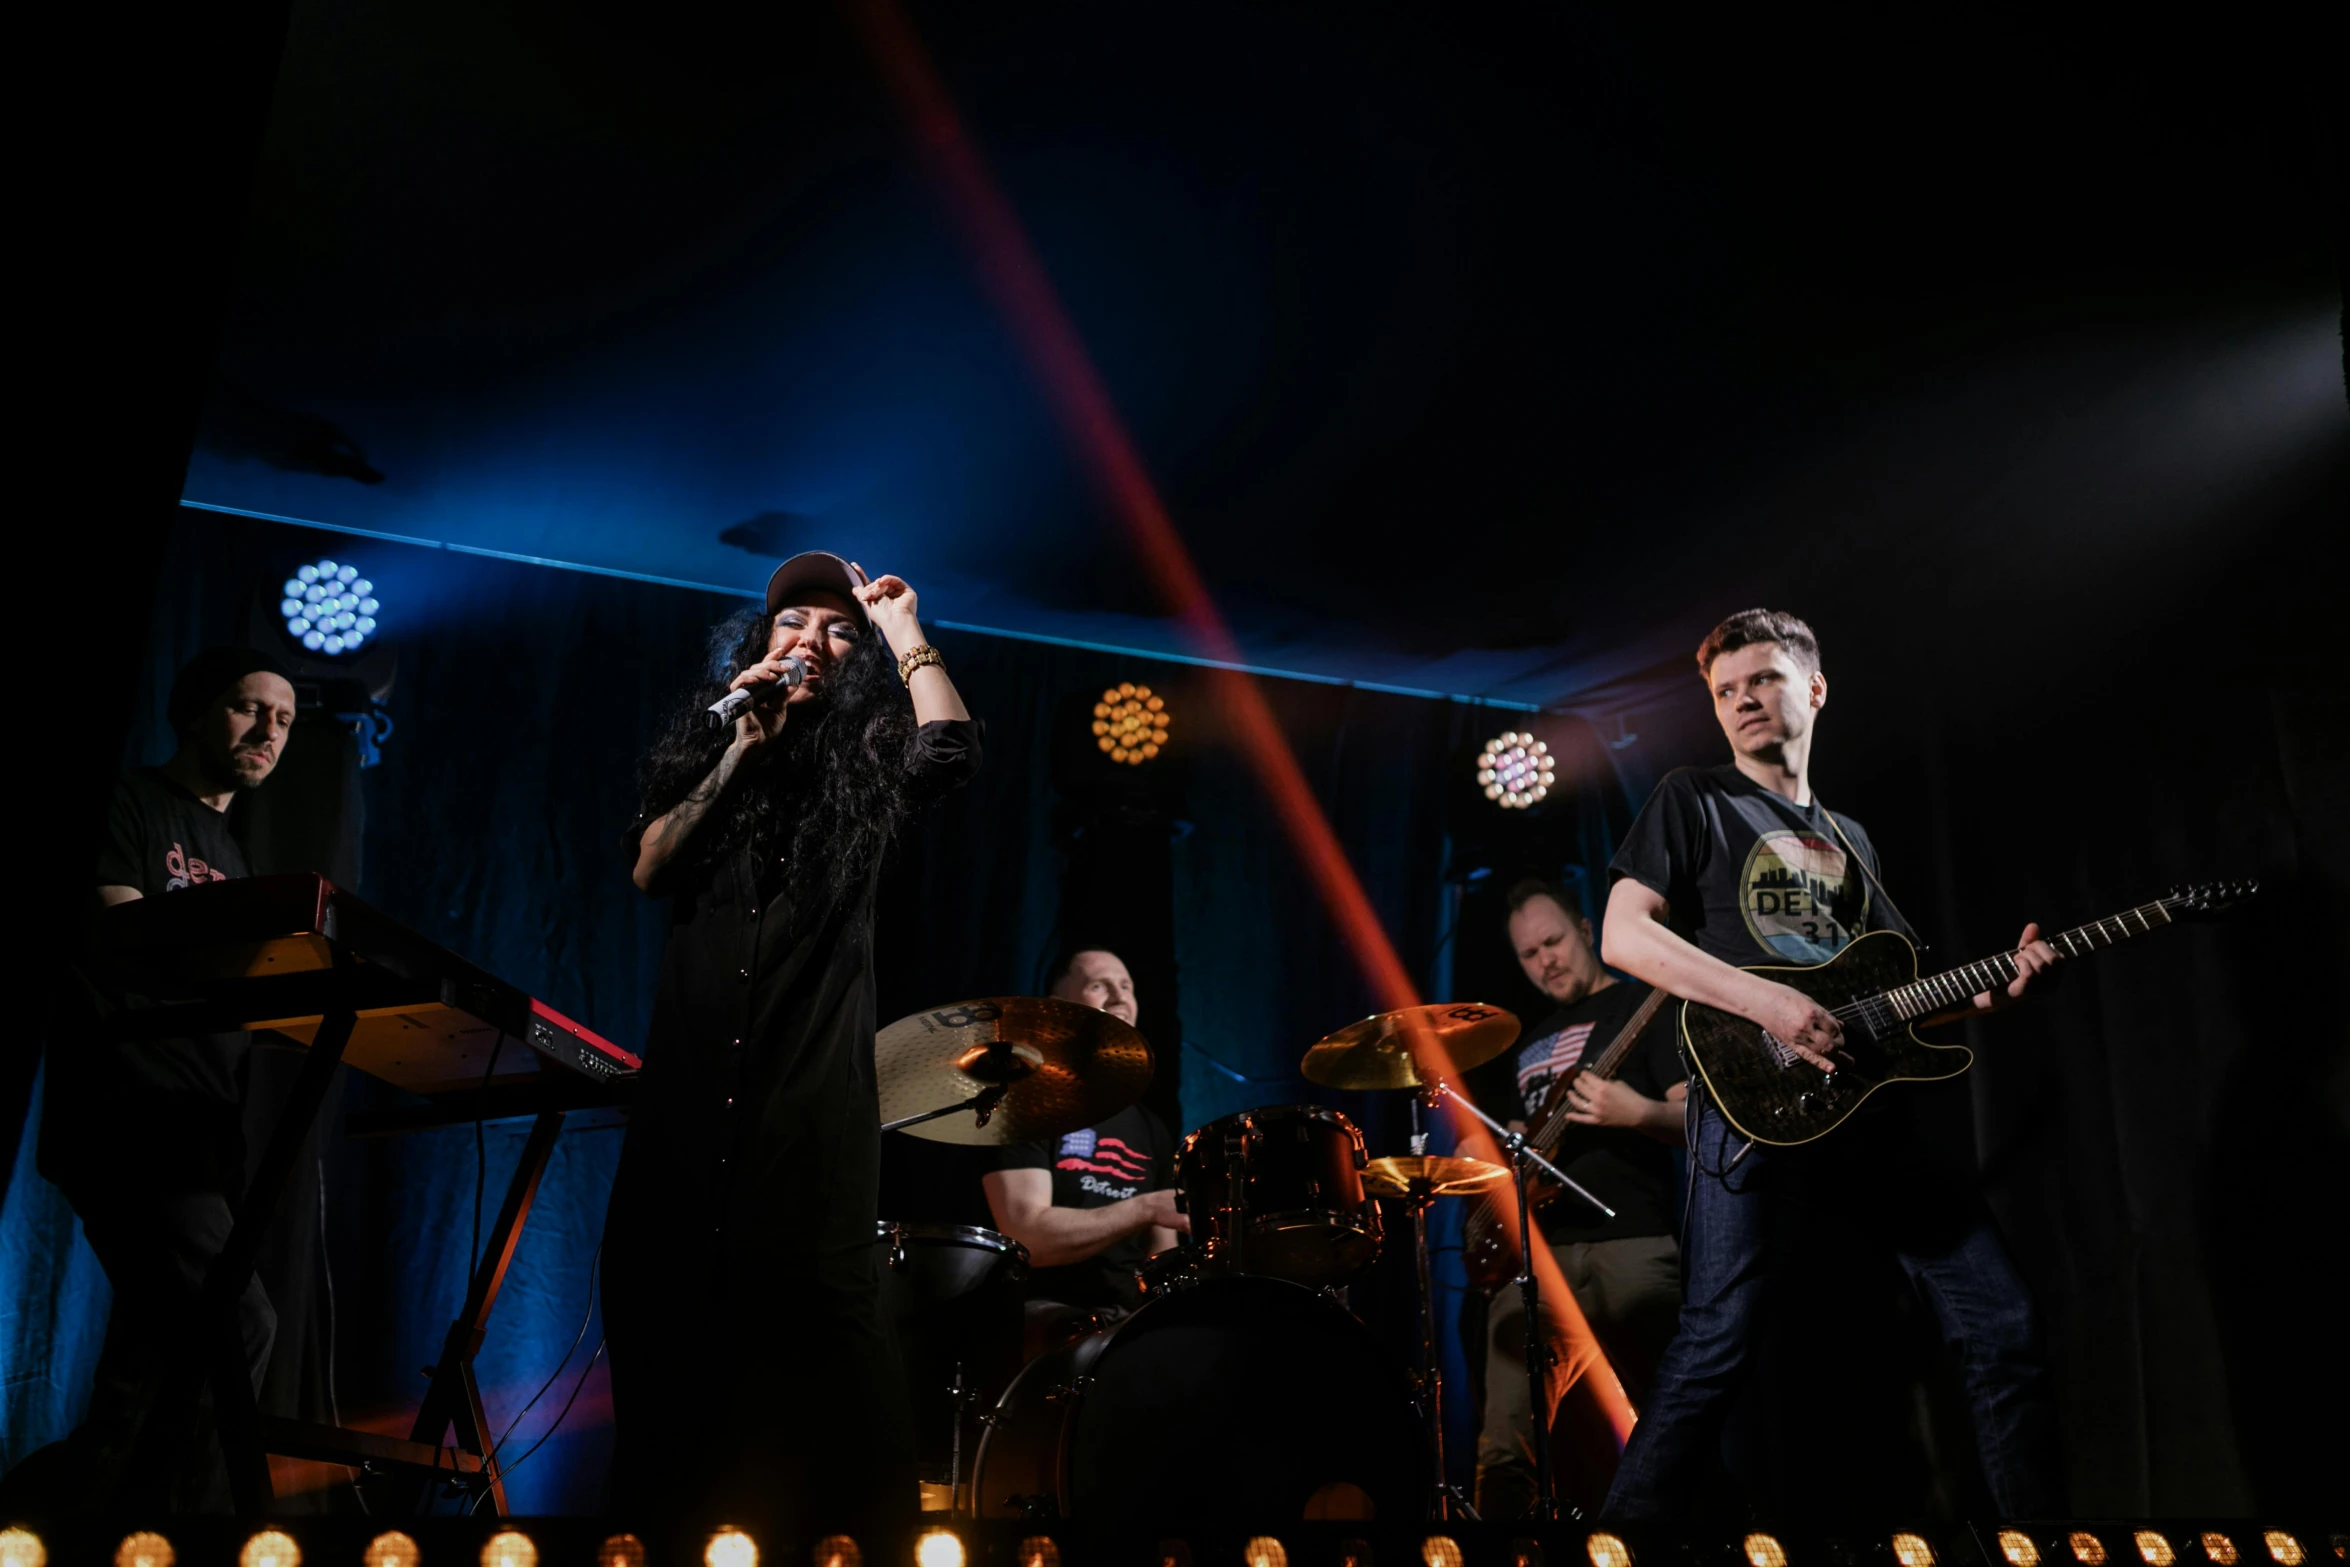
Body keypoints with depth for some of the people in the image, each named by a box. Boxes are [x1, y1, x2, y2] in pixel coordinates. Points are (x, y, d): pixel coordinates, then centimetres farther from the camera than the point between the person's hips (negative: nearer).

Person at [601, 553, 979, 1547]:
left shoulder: (866, 754, 10)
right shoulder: (705, 740, 18)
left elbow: (951, 747, -13)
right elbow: (650, 867, 4)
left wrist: (904, 625, -1)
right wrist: (742, 749, -2)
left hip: (813, 1086, -3)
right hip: (688, 1080, 3)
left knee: (812, 1320, -9)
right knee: (661, 1302, 3)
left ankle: (848, 1528, 0)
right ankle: (667, 1518, 16)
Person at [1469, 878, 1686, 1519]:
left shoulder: (1644, 1005, 4)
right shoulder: (1532, 1040, 25)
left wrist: (1639, 1114, -24)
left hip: (1629, 1243, -6)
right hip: (1536, 1246, 6)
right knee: (1504, 1447, -1)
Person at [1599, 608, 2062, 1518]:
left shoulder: (1851, 839, 26)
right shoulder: (1694, 801, 7)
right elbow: (1624, 936, -7)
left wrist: (1992, 992, 6)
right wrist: (1768, 1004, -17)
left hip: (1874, 1118, 6)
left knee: (2004, 1329, 4)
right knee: (1717, 1354, -13)